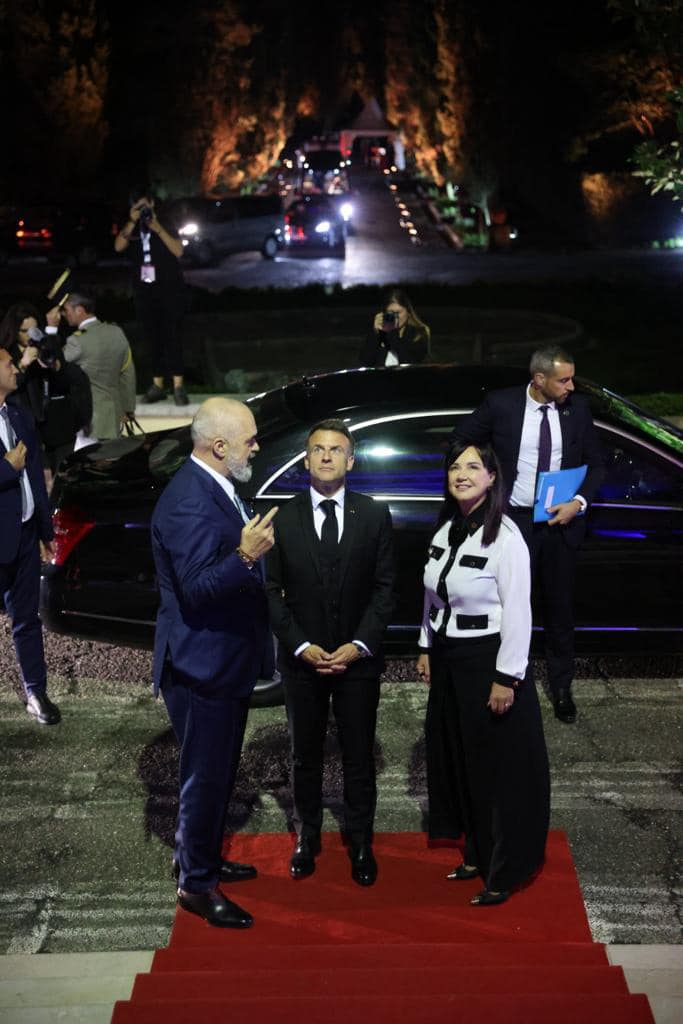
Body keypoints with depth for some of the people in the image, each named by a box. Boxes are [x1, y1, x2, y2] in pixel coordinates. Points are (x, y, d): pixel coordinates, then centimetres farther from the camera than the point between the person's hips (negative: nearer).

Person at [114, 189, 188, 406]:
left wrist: (158, 229, -19)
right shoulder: (132, 228, 9)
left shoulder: (165, 225, 2)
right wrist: (132, 223, -17)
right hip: (144, 292, 3)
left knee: (171, 335, -9)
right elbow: (119, 246, -9)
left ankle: (178, 386, -11)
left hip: (170, 290, -3)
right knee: (153, 338, 6)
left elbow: (178, 251, -12)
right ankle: (158, 385, 10)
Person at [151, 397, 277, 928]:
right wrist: (245, 556, -42)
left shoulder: (216, 488, 8)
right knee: (207, 775, 2)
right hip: (201, 665, -10)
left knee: (217, 770, 22)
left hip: (224, 658, 10)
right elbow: (197, 589, -31)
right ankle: (196, 883, 17)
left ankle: (200, 857, 39)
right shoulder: (188, 502, -25)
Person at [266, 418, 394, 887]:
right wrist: (302, 647, -12)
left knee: (359, 757, 10)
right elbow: (273, 592, -2)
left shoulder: (375, 515, -2)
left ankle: (361, 843, 25)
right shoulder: (283, 519, -3)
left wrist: (359, 645, -12)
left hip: (358, 657, 0)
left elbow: (384, 588, -2)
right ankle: (308, 837, 31)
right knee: (306, 756, 13)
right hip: (302, 657, 0)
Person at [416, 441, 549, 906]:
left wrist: (506, 678, -19)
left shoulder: (505, 536, -18)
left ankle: (504, 873, 21)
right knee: (459, 760, 17)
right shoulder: (445, 530, 4)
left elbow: (518, 612, -19)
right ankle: (478, 853, 35)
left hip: (489, 661, -7)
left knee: (500, 768, 5)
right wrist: (427, 648, 13)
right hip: (448, 660, 7)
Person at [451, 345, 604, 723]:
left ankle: (561, 688, 30)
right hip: (514, 520, -2)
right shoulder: (500, 404, -9)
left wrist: (579, 502, -12)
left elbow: (595, 463, 5)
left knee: (560, 608, 13)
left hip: (561, 522, 2)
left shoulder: (578, 408, -2)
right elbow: (458, 443, 3)